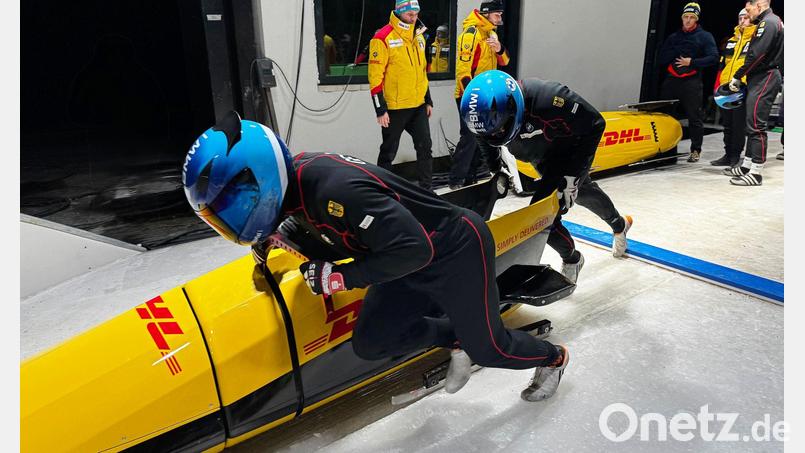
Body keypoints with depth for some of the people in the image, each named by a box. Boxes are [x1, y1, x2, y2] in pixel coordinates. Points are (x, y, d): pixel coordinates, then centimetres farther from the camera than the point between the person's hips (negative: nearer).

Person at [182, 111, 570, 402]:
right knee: (370, 343, 3)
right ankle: (456, 337, 23)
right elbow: (328, 233, 9)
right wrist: (278, 234, -8)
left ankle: (552, 357, 44)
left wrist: (337, 277, -26)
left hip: (458, 251, -7)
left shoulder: (336, 189, -36)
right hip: (415, 264, 8)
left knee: (487, 350, 12)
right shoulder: (293, 175, -8)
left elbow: (414, 249, -33)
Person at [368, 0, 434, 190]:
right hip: (394, 108, -6)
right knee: (388, 152, 5)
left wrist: (428, 100, 19)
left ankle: (426, 188, 20)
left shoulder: (418, 36, 12)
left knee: (425, 147, 8)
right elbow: (375, 75, -13)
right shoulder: (383, 37, -11)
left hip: (418, 105, 6)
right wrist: (380, 109, -16)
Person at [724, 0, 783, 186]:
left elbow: (756, 55, -20)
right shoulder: (772, 21, 21)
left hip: (764, 79, -11)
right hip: (762, 78, 11)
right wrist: (743, 77, 9)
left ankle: (756, 173, -11)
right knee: (752, 123, 14)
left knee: (756, 124, -12)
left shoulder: (768, 23, -11)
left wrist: (737, 76, -12)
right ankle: (747, 165, 21)